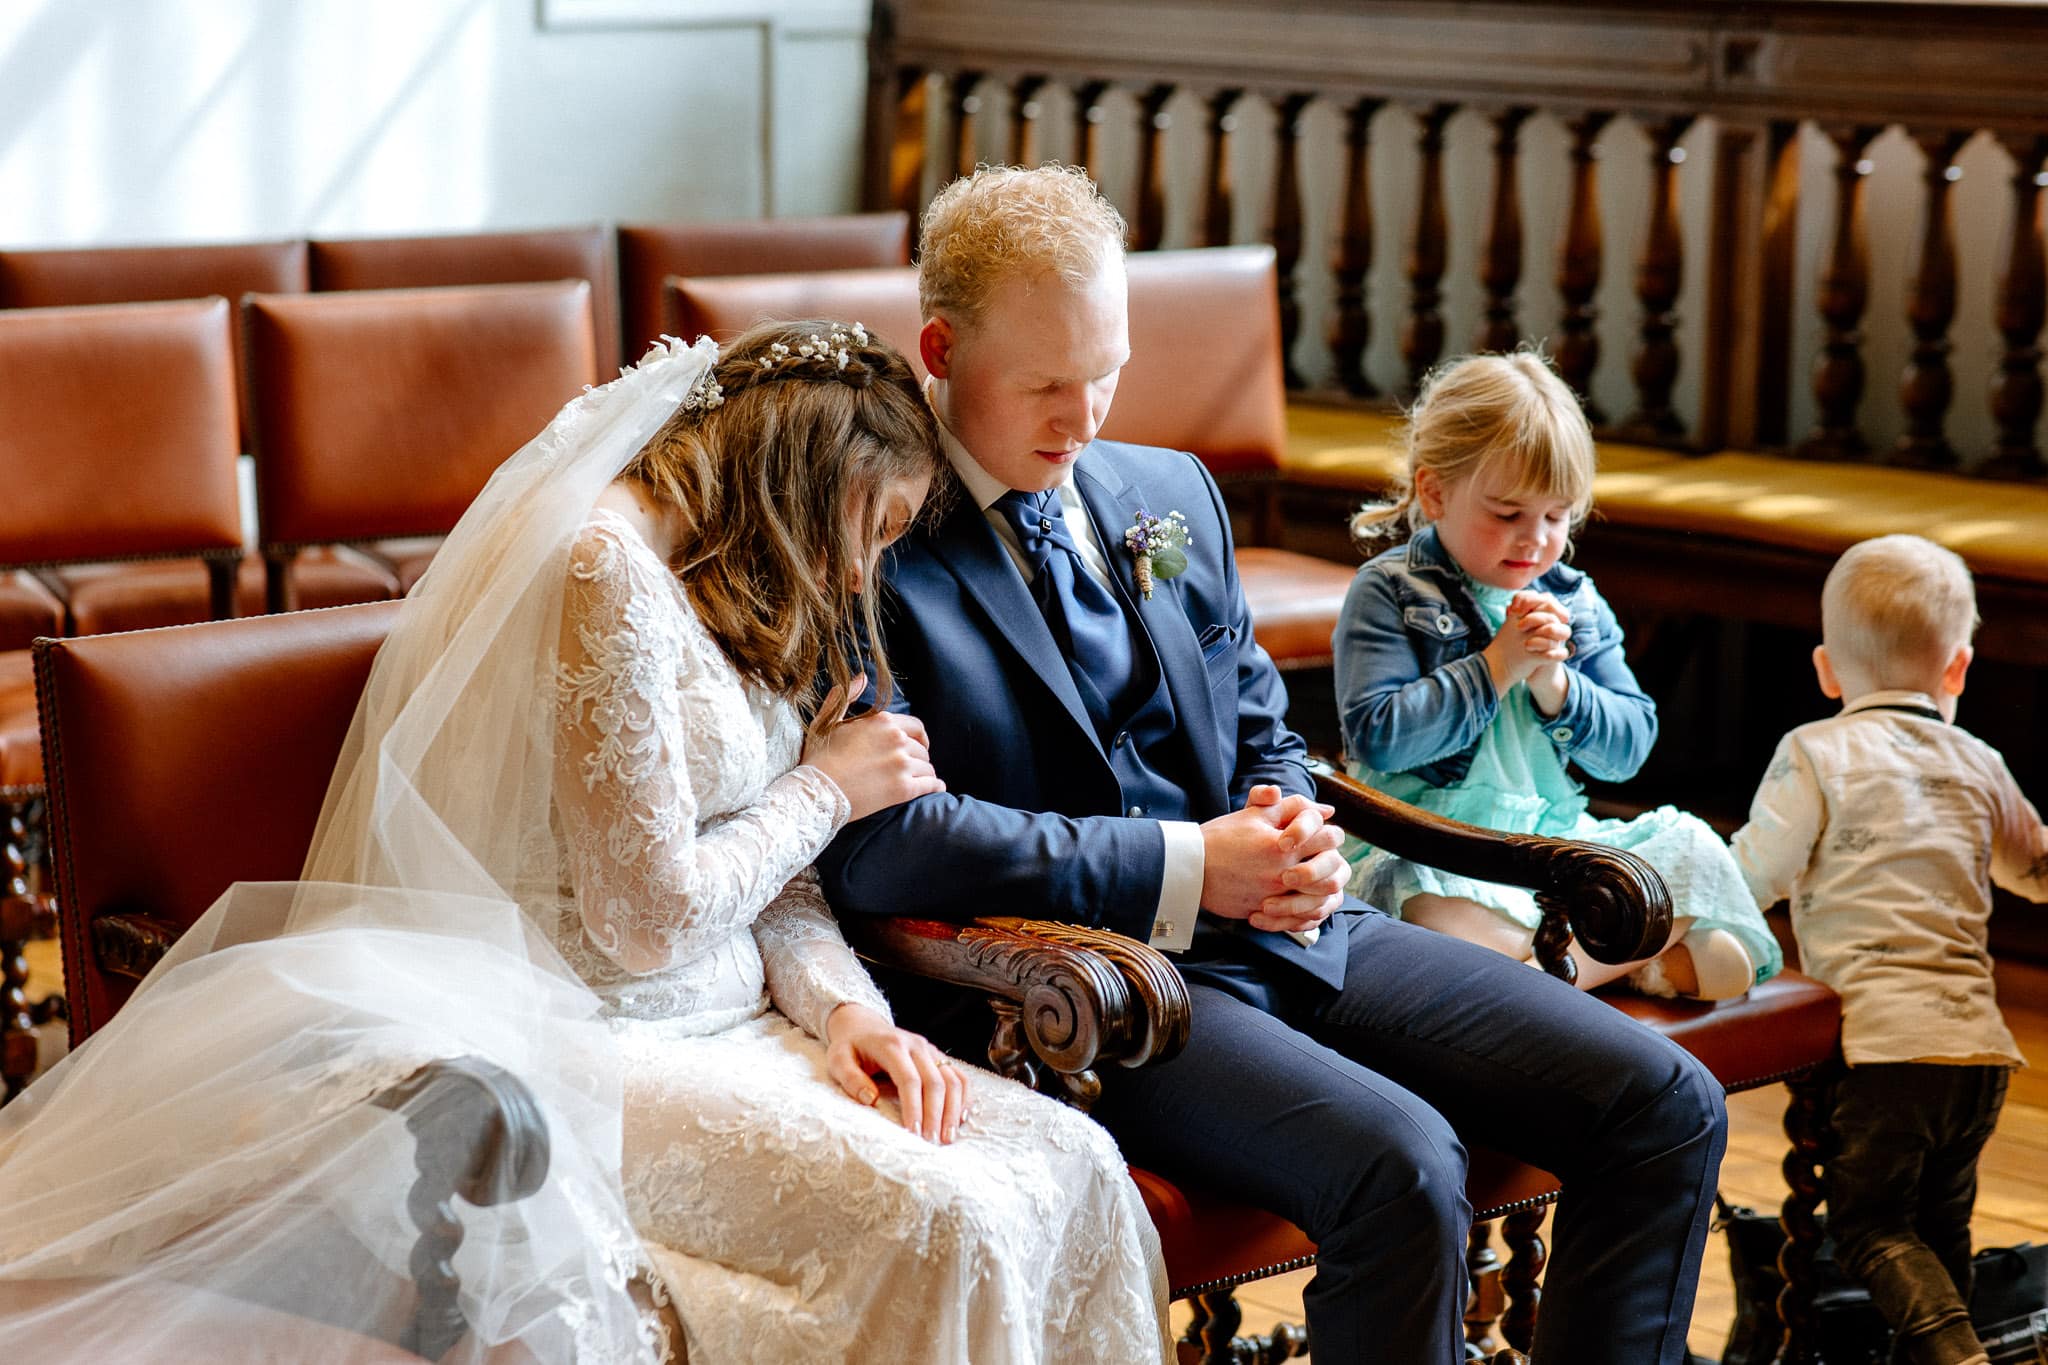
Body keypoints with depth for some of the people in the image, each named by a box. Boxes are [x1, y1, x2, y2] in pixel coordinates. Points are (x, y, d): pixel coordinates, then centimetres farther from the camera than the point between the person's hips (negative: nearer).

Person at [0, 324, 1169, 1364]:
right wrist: (826, 788, -4)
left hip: (725, 1020, 9)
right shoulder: (606, 567, -16)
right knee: (940, 1219, -27)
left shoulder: (725, 583, 14)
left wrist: (843, 1005, -6)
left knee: (1069, 1165, -12)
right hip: (585, 1043, -9)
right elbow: (647, 917, -18)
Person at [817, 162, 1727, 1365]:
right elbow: (874, 845, -19)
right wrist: (1185, 868, -18)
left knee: (1668, 1107, -6)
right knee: (1399, 1163, -33)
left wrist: (1294, 838, -2)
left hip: (1280, 931, 7)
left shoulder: (1174, 494, 16)